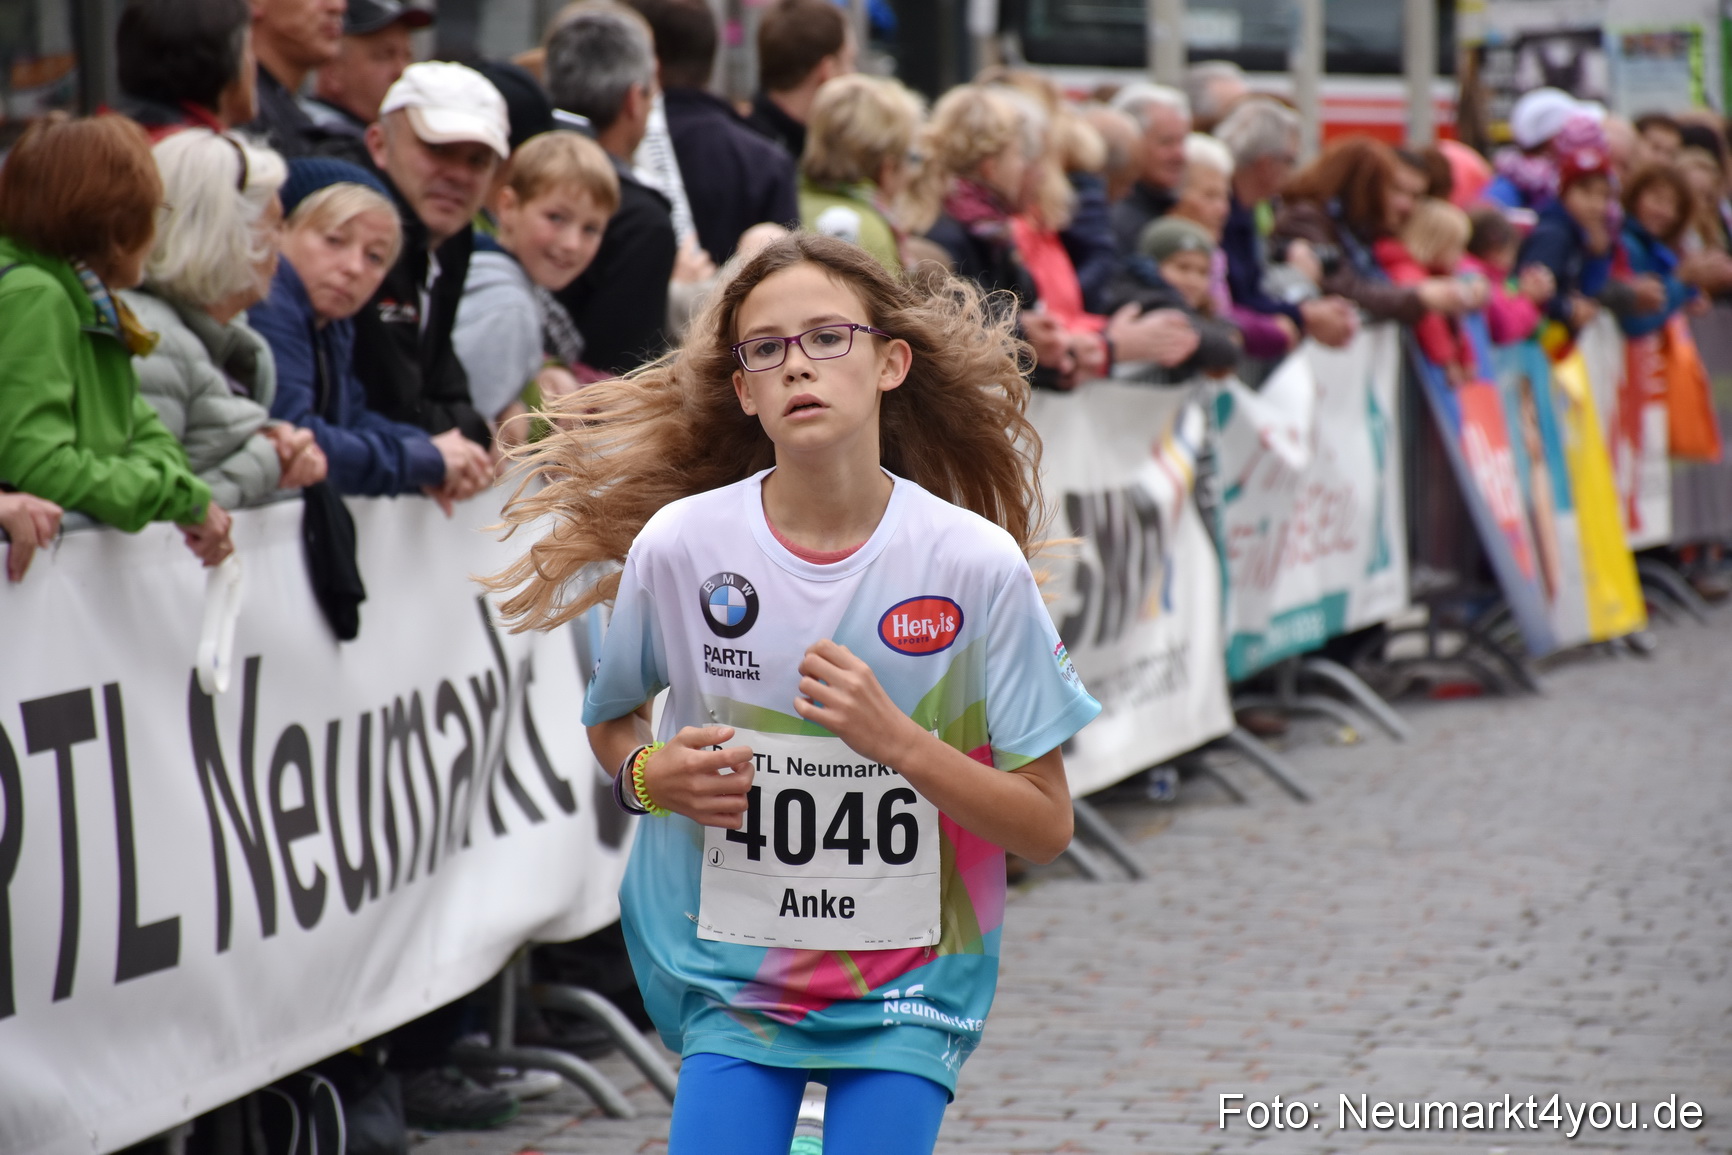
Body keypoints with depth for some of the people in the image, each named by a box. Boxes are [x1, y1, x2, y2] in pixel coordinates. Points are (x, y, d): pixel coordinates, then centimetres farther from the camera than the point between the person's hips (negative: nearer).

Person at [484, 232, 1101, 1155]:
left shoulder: (976, 561, -10)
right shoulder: (678, 544, -7)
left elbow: (1045, 827, -7)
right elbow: (612, 720, 12)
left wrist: (894, 739, -21)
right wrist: (648, 775, -10)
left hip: (910, 986, -1)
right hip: (731, 972, 1)